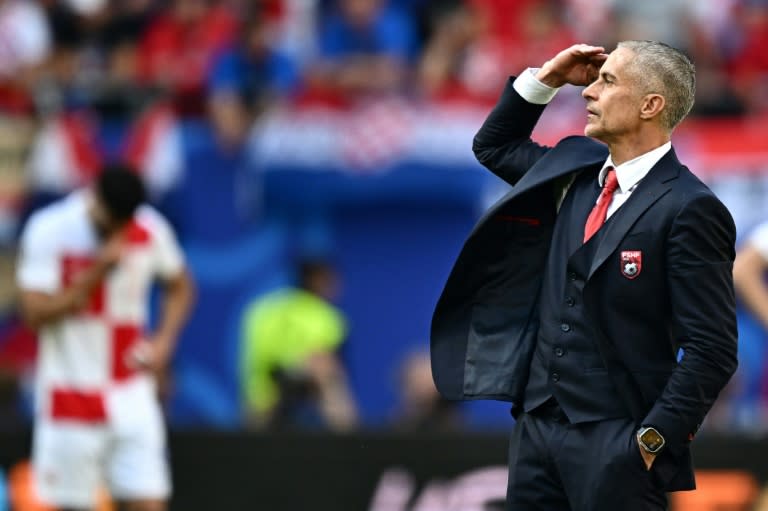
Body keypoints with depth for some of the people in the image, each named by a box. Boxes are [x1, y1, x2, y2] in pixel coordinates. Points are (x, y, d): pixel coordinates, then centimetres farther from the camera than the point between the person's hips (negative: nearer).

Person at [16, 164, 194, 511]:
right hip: (71, 400, -3)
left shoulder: (151, 230, -1)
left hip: (132, 397, 3)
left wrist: (163, 341, 0)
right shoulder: (48, 231, -11)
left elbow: (180, 287, 17)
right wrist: (96, 274, -22)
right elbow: (35, 313, -15)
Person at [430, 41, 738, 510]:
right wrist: (545, 80, 13)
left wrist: (652, 441, -17)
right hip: (537, 423, 7)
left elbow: (710, 349, -15)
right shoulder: (578, 170, 11)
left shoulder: (688, 209, -12)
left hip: (616, 438, -7)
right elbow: (494, 146, 29)